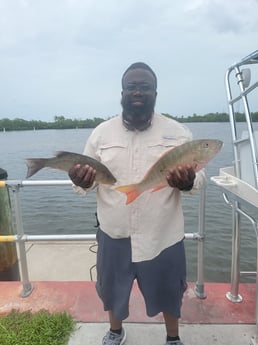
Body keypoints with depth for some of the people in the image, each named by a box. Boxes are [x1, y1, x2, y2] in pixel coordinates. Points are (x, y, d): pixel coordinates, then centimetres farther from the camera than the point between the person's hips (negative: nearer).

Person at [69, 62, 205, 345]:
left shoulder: (178, 132, -5)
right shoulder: (101, 132, -2)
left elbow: (199, 175, -1)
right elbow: (88, 181, 3)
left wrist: (187, 182, -24)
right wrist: (81, 181, -21)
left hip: (163, 235, 0)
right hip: (114, 234, 2)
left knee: (168, 291, 22)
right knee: (112, 289, 23)